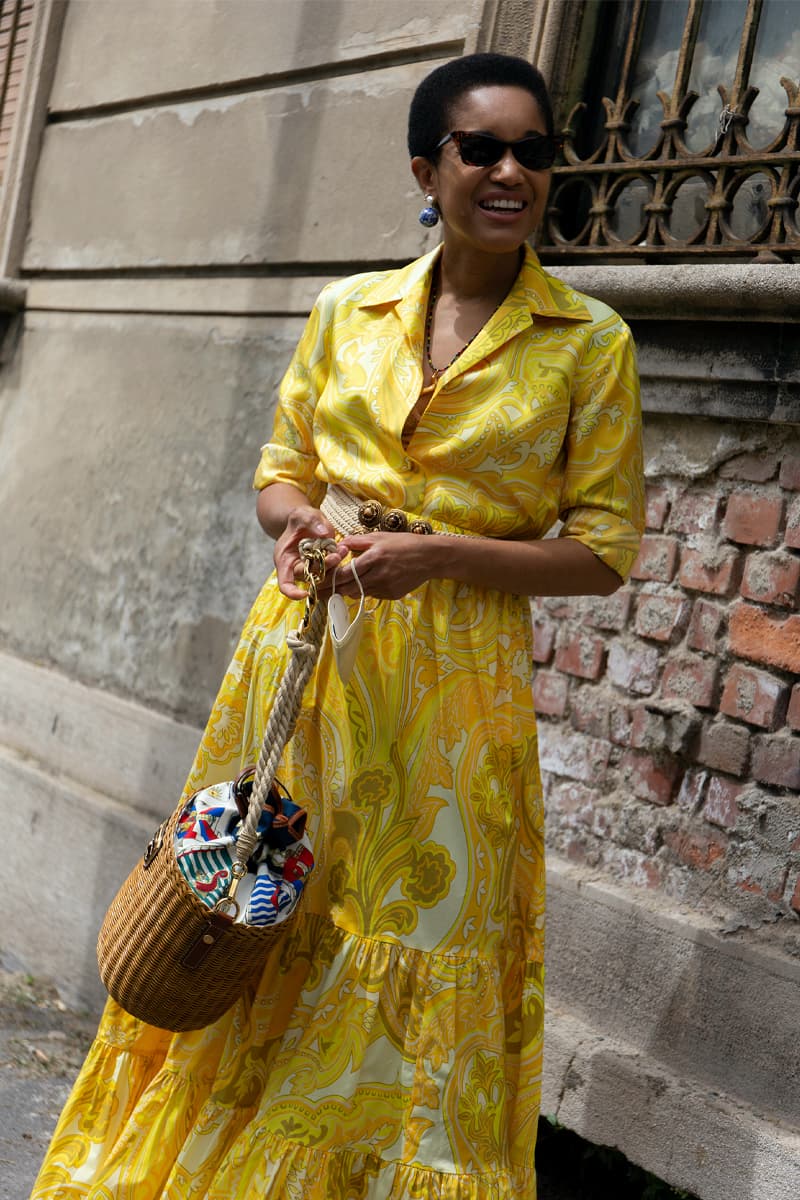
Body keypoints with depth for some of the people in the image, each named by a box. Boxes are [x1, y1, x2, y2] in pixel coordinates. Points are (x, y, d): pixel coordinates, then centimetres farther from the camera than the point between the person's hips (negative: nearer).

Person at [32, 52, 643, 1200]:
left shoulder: (589, 342, -2)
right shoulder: (348, 311, 7)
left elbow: (604, 547, -2)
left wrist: (440, 553, -16)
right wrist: (301, 521, -9)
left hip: (454, 674, -2)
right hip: (306, 644, 3)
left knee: (412, 958, 4)